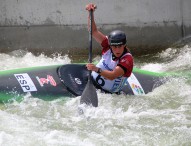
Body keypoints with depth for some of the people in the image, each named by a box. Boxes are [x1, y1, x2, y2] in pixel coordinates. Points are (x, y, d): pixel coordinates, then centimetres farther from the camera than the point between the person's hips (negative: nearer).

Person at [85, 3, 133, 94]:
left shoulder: (127, 59, -25)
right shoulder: (108, 46, -8)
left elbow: (113, 76, -36)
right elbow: (94, 31, -10)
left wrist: (97, 69, -51)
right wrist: (91, 14, -24)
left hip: (108, 92, -6)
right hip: (92, 79, 6)